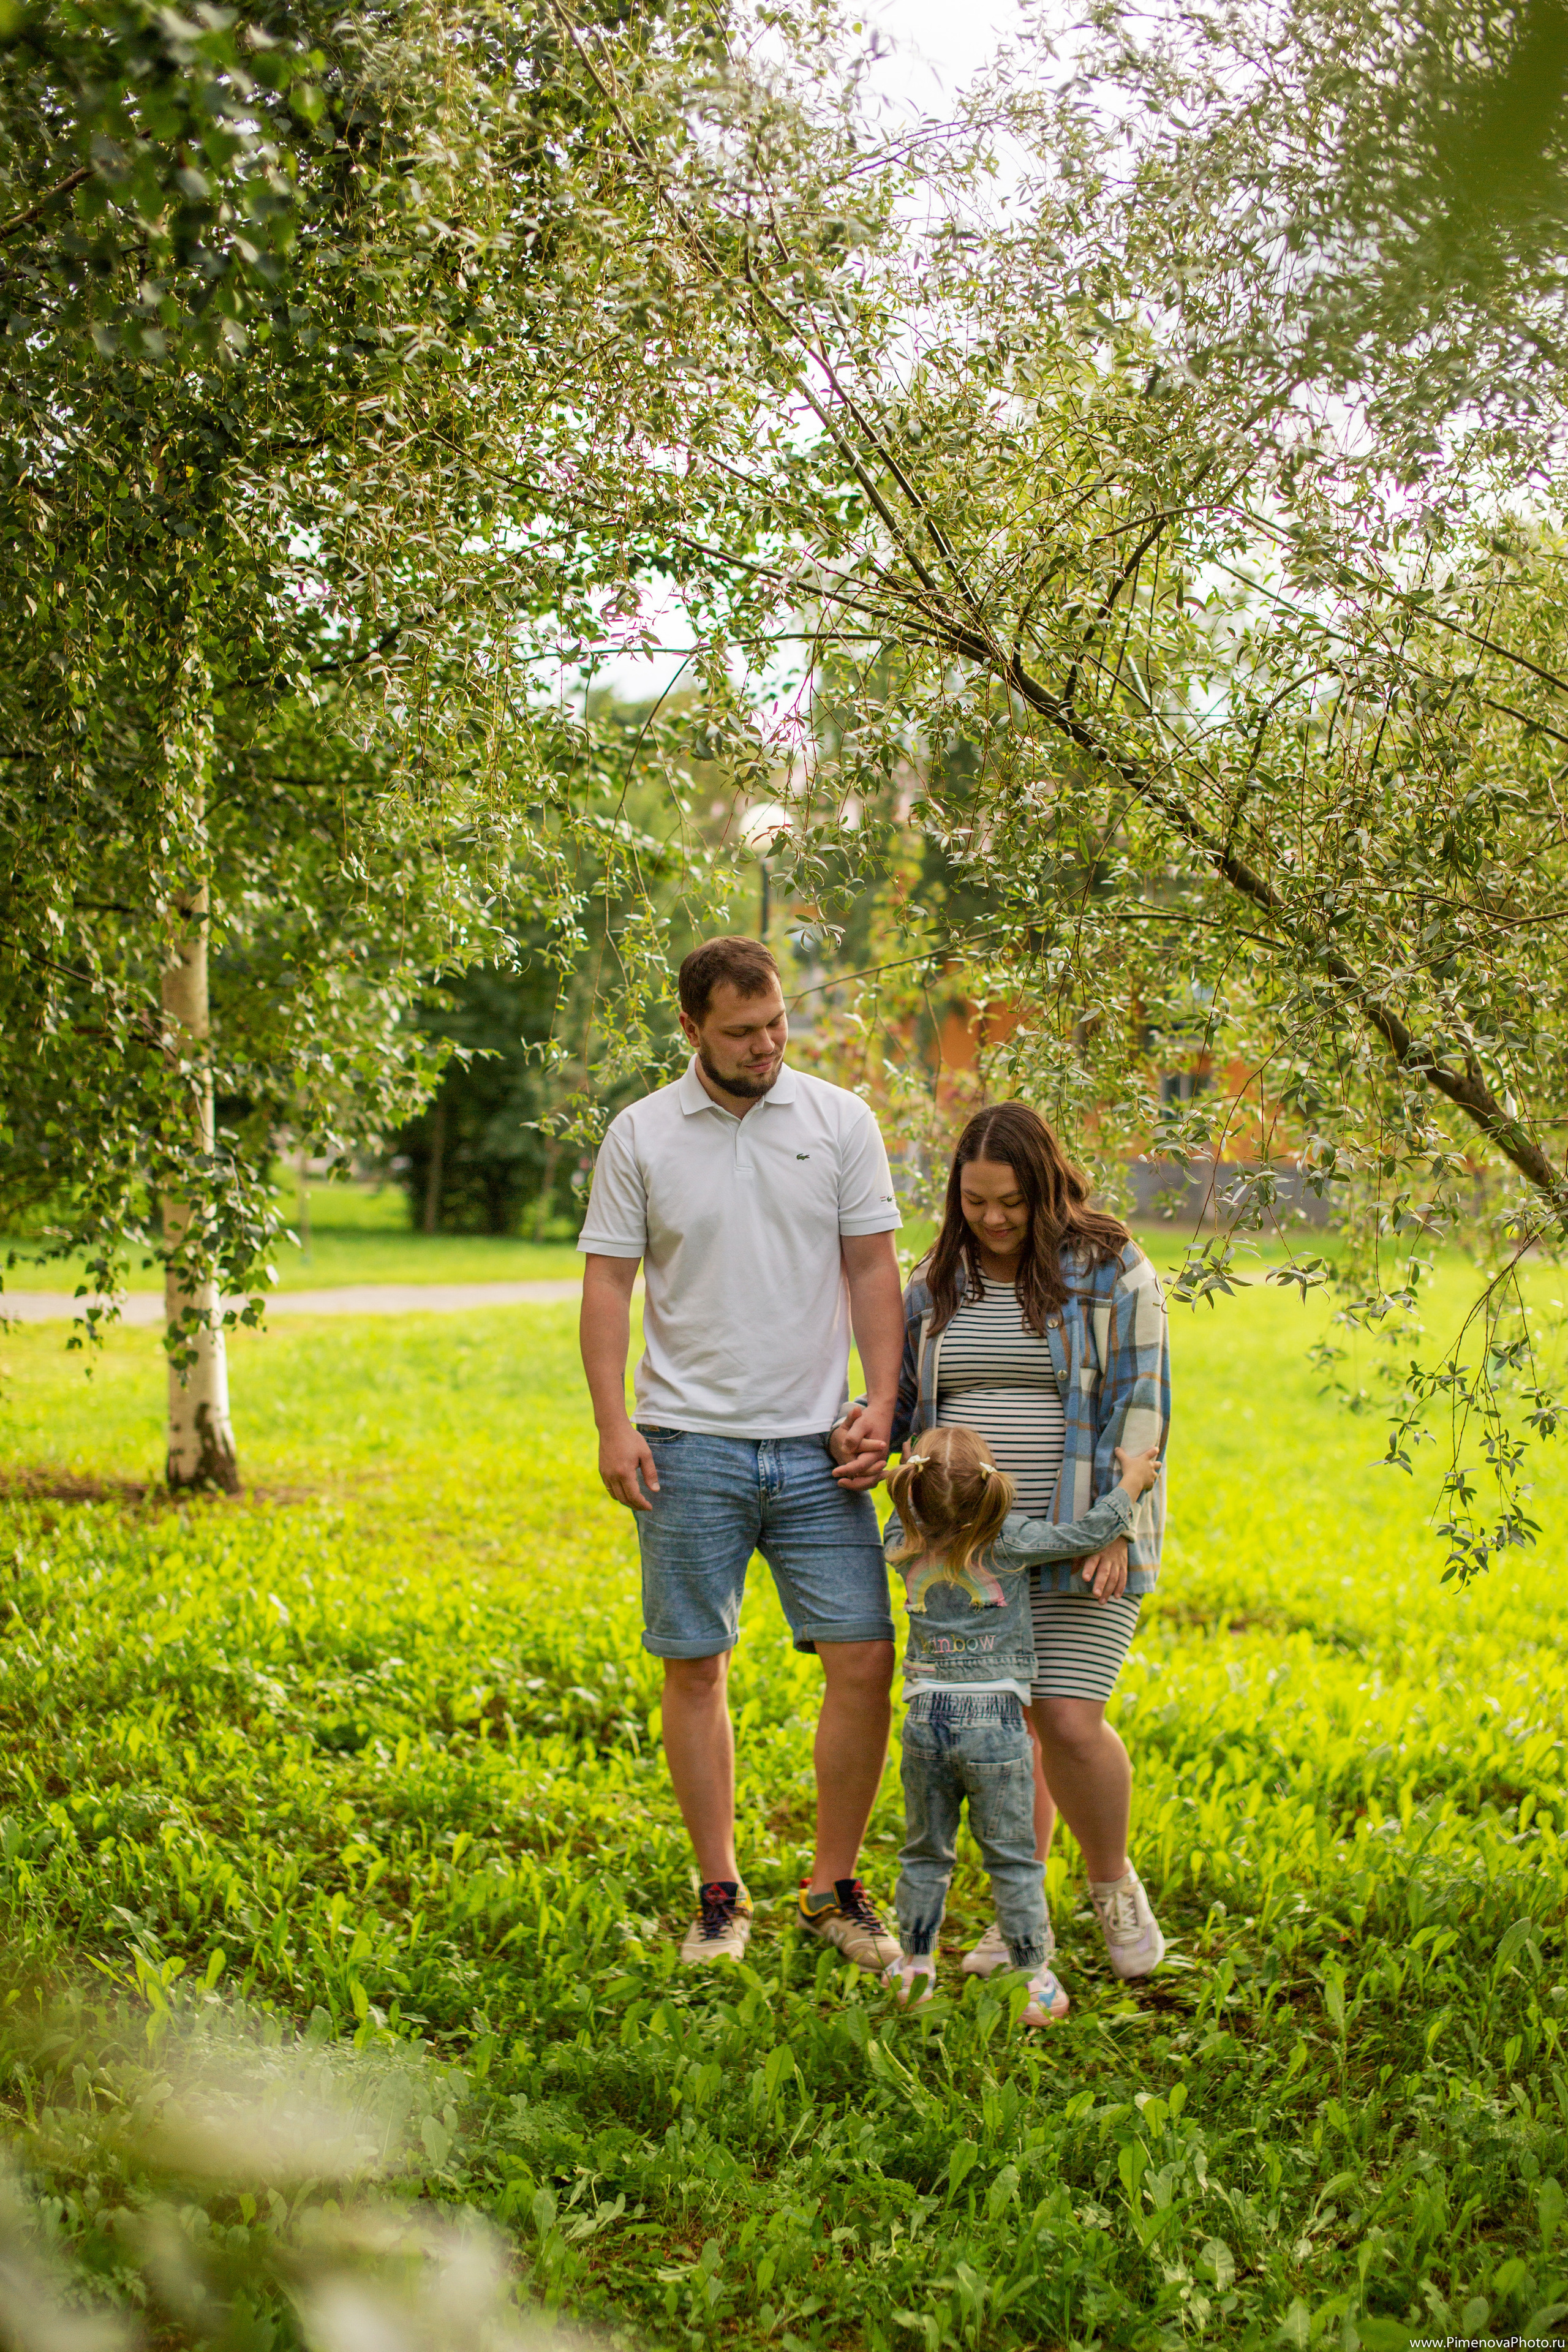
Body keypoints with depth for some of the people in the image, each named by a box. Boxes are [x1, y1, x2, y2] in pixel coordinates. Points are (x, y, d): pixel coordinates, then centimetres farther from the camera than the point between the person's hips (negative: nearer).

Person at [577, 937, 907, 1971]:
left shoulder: (840, 1120, 4)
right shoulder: (641, 1136, 1)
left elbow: (874, 1270, 5)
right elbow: (607, 1283, 2)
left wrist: (884, 1405, -5)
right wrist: (614, 1425, -8)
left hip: (817, 1444, 1)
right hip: (691, 1446, -1)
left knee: (865, 1659, -3)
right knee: (695, 1664, 3)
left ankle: (835, 1888, 12)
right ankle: (721, 1896, 16)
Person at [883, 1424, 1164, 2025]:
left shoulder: (905, 1545, 1)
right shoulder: (1007, 1542, -10)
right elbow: (1090, 1531, -6)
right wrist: (1133, 1480, 6)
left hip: (925, 1720, 3)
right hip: (995, 1720, -3)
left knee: (925, 1854, 17)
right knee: (1012, 1860, 5)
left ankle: (915, 1965, 24)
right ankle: (1033, 1980, 10)